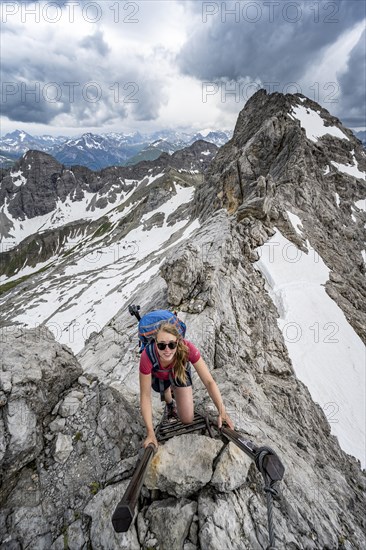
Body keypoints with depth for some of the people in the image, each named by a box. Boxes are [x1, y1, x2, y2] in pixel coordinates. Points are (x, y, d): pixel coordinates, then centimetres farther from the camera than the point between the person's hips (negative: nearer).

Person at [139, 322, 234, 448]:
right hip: (158, 375, 3)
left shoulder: (187, 348, -41)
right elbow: (145, 396, -33)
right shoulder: (147, 356, -42)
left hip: (180, 372, -2)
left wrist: (222, 411, -44)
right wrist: (150, 433, -34)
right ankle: (169, 400, 19)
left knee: (187, 419, -5)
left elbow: (209, 381, -35)